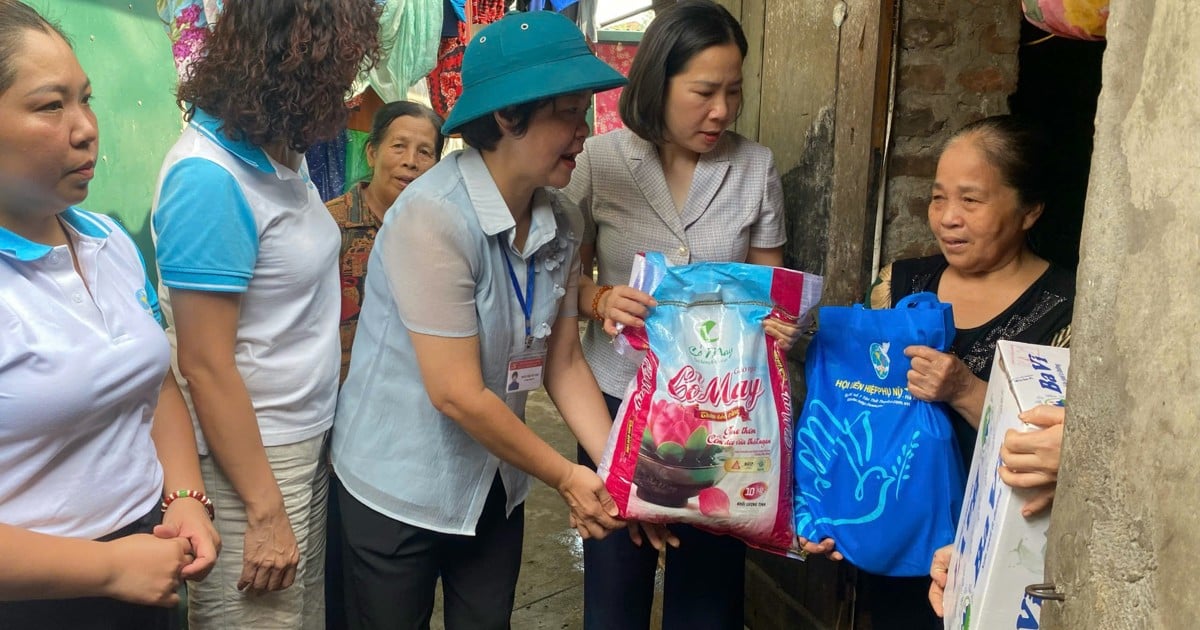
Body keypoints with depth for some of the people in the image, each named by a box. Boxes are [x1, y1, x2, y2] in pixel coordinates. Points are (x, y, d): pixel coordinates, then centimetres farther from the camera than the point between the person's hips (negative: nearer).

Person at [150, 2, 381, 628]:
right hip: (247, 456, -8)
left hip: (308, 441, 8)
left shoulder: (282, 150, 3)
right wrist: (264, 513, -17)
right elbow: (206, 367, -20)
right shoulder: (209, 175, -21)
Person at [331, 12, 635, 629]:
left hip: (496, 486, 6)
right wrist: (566, 478, -15)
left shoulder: (558, 222, -5)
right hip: (399, 489, -5)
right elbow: (457, 394, -25)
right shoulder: (434, 216, -25)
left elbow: (564, 364, 1)